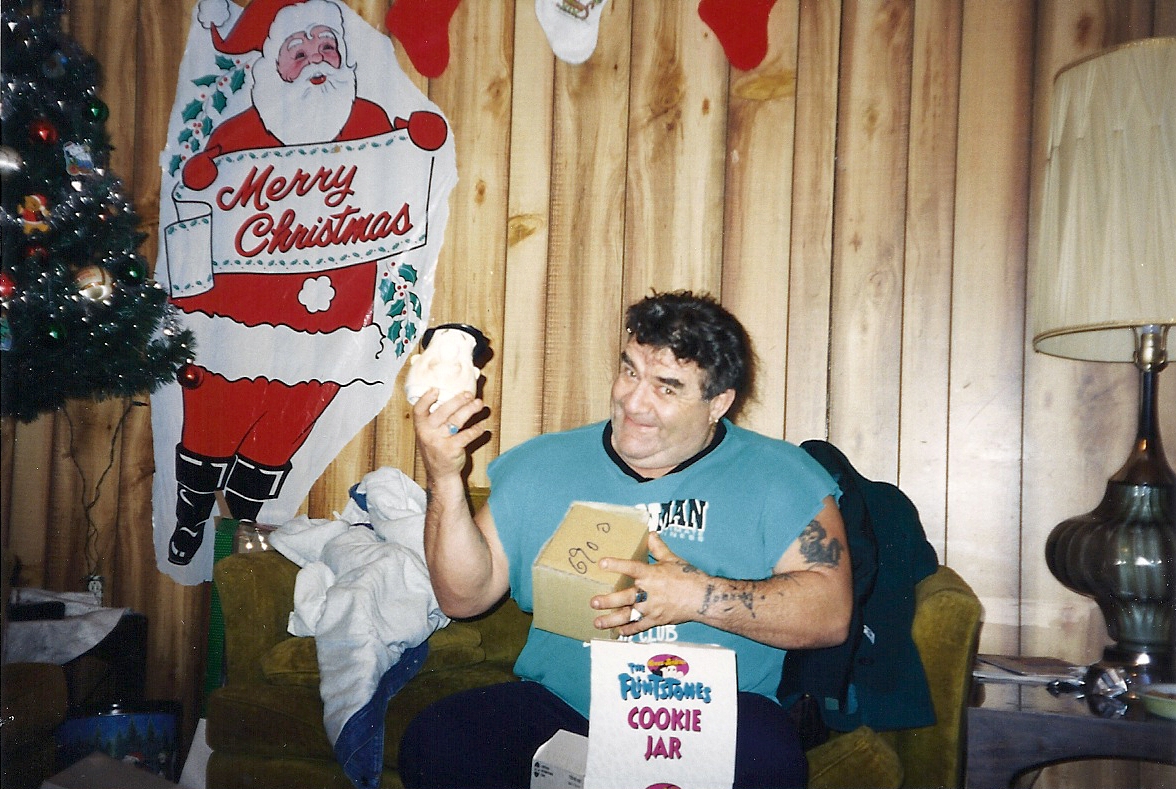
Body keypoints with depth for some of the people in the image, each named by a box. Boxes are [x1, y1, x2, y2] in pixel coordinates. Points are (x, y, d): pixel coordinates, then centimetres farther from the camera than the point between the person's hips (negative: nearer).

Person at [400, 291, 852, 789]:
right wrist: (445, 480, -9)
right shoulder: (542, 466, 9)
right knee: (434, 743, -24)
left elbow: (831, 612, -6)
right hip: (560, 707, 2)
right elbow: (464, 597, 6)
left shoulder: (780, 477, 3)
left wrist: (701, 597, -19)